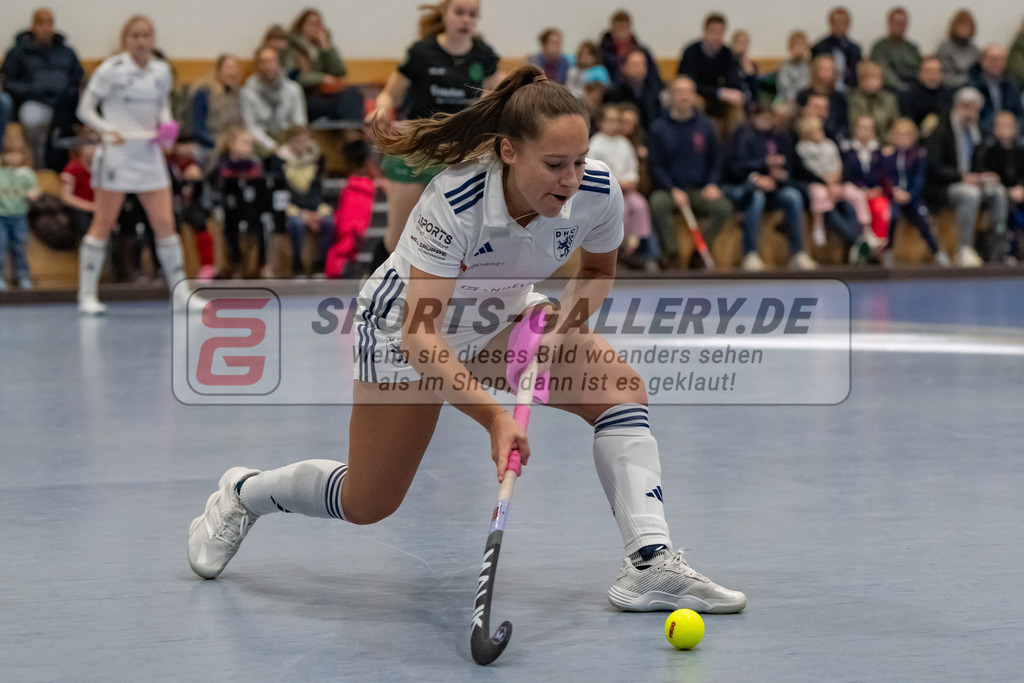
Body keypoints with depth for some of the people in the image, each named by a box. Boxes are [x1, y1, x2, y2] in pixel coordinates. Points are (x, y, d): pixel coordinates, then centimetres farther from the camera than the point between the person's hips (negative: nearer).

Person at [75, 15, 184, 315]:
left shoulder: (161, 71, 6)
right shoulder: (111, 70, -8)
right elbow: (85, 109, -6)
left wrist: (165, 125, 1)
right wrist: (108, 130, -22)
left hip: (150, 155, 5)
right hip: (116, 154, -5)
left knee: (165, 223, 2)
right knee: (103, 224, -1)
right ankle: (87, 296, 5)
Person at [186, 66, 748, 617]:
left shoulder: (598, 191, -25)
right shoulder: (453, 201, -39)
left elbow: (597, 271, -1)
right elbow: (419, 333, -42)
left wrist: (564, 318, -22)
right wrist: (493, 416, -53)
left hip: (503, 315, 4)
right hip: (406, 325, -4)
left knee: (622, 388, -21)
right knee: (366, 505, 6)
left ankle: (651, 563, -22)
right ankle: (243, 493, 36)